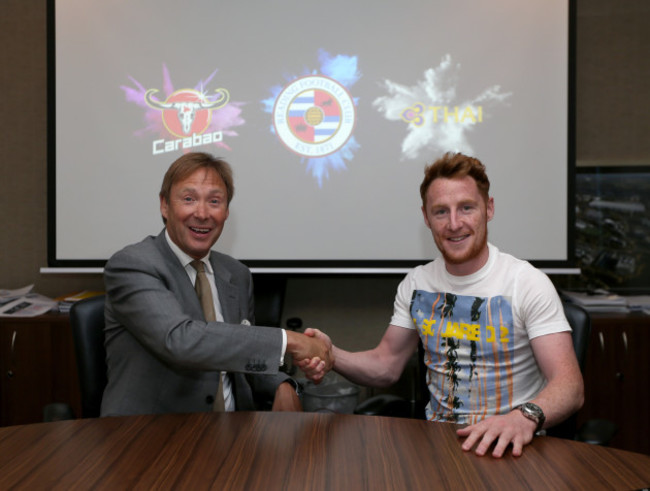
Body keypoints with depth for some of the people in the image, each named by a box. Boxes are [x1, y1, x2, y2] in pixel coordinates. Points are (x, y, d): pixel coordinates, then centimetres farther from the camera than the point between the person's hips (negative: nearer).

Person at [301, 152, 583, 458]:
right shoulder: (416, 283, 7)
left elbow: (569, 386, -13)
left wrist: (525, 416, -35)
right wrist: (332, 355, -9)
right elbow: (386, 366, 11)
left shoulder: (527, 283, -8)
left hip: (507, 446, -3)